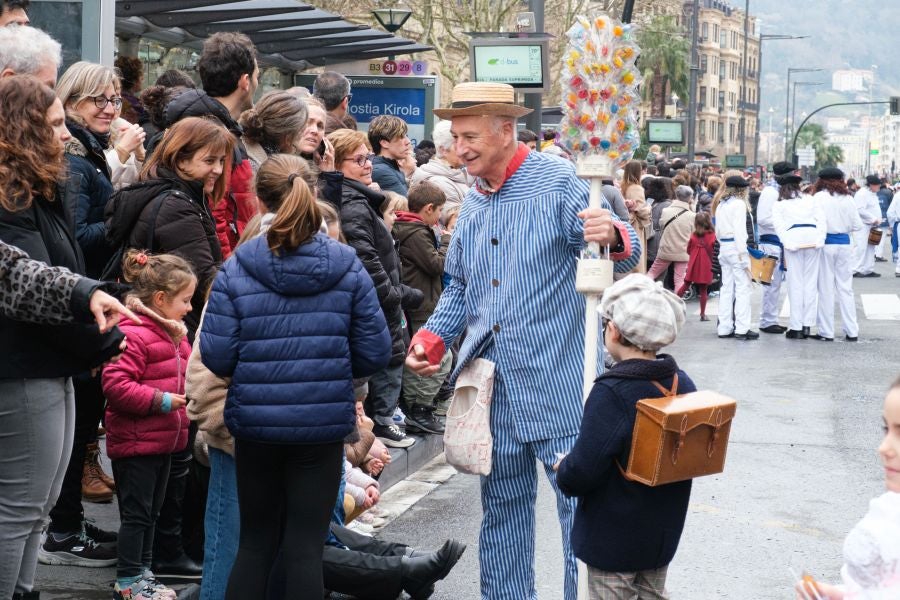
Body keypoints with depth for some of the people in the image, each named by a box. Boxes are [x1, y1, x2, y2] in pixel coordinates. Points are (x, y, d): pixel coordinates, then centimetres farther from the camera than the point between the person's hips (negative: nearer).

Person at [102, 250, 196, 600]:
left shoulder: (174, 334, 14)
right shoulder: (133, 335, -18)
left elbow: (185, 373, 28)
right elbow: (116, 385, -26)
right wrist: (161, 400, -25)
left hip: (163, 440, 9)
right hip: (136, 442, -9)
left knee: (150, 512, 16)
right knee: (136, 512, -2)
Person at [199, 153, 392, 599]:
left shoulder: (237, 270, -7)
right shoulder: (347, 268, -3)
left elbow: (217, 356, -9)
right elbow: (374, 353, -2)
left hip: (256, 424, 0)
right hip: (325, 424, 0)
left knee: (255, 543, 16)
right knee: (306, 547, 6)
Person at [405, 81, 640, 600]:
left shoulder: (558, 182, -8)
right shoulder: (473, 202, 13)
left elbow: (624, 257, -13)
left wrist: (614, 237, -36)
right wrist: (433, 338, 6)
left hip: (556, 382, -6)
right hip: (494, 386, 7)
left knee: (581, 506, -2)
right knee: (502, 508, 14)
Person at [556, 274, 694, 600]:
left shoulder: (611, 393, -25)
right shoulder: (683, 384, -4)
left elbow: (581, 474, -25)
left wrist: (563, 470, -4)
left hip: (613, 540, -7)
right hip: (663, 532, 7)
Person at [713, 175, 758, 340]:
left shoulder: (721, 204, 15)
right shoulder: (738, 204, -9)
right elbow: (739, 229, -16)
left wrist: (723, 244, 19)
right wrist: (742, 253, -17)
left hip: (723, 247, 8)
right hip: (736, 246, -8)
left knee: (727, 288, 10)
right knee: (743, 287, -6)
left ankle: (724, 328, 11)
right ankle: (742, 328, -10)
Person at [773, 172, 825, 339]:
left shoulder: (779, 205, 14)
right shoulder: (810, 199, 21)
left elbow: (779, 225, -2)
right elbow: (821, 218, 8)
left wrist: (788, 243, -9)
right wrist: (820, 238, 0)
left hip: (793, 238, -2)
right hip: (813, 238, 2)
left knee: (795, 283, 2)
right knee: (810, 282, 8)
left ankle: (796, 327, 1)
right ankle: (807, 325, 7)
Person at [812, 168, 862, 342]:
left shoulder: (818, 197, -7)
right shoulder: (847, 198, 3)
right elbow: (858, 225, 4)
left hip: (825, 244, -3)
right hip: (844, 244, 3)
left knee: (826, 289, 4)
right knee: (846, 288, 10)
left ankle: (826, 331, 5)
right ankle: (852, 331, 11)